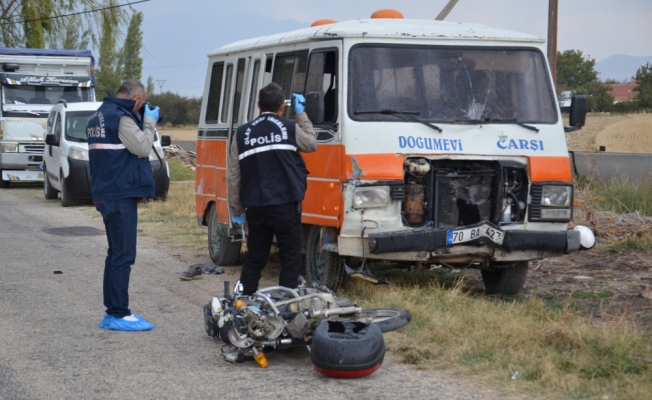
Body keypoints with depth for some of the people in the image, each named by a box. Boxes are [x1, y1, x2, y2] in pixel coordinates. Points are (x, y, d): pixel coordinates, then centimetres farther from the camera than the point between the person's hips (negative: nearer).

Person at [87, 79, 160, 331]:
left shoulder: (100, 115, 16)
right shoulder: (120, 117, -15)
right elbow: (143, 148, -17)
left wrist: (145, 122, 12)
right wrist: (149, 122, -3)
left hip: (107, 194, 10)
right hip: (121, 195, -10)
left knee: (116, 254, 15)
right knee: (123, 256, -8)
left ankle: (112, 312, 19)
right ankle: (118, 315, -7)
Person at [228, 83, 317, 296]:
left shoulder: (242, 133, 4)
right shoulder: (290, 129, -3)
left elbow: (234, 176, 7)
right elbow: (311, 144, 19)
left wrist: (236, 209, 15)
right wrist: (301, 113, 26)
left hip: (256, 208, 3)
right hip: (286, 207, -3)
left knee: (254, 259, 13)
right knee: (290, 260, 4)